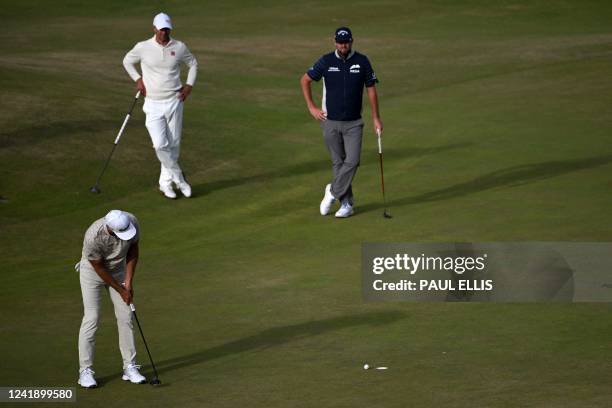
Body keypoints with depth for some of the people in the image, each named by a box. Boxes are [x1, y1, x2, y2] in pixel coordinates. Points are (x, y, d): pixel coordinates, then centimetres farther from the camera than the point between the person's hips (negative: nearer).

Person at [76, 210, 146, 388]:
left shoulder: (132, 222, -26)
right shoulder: (93, 237, -37)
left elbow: (133, 250, -8)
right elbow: (99, 268, -22)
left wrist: (128, 282, -11)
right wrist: (120, 291, -14)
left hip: (118, 269, 4)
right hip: (93, 271, -4)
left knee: (125, 316, 0)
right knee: (91, 318, -10)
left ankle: (130, 367, 6)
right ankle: (85, 371, -4)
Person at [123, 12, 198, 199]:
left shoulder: (179, 47, -2)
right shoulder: (143, 47, -6)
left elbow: (193, 64, 16)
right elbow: (127, 61, 12)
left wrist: (189, 85, 4)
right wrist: (138, 79, 1)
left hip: (174, 102, 2)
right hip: (153, 104, -2)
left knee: (173, 145, 4)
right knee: (160, 145, -14)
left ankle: (166, 182, 18)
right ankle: (178, 177, 4)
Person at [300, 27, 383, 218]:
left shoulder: (362, 62, -3)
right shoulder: (326, 62, -4)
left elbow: (371, 89, 4)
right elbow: (305, 80, 7)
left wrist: (376, 118, 2)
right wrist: (311, 107, 1)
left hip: (353, 123, 0)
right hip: (330, 122, 0)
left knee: (352, 161, -12)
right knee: (338, 162, 5)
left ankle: (333, 192, 5)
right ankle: (346, 203, 11)